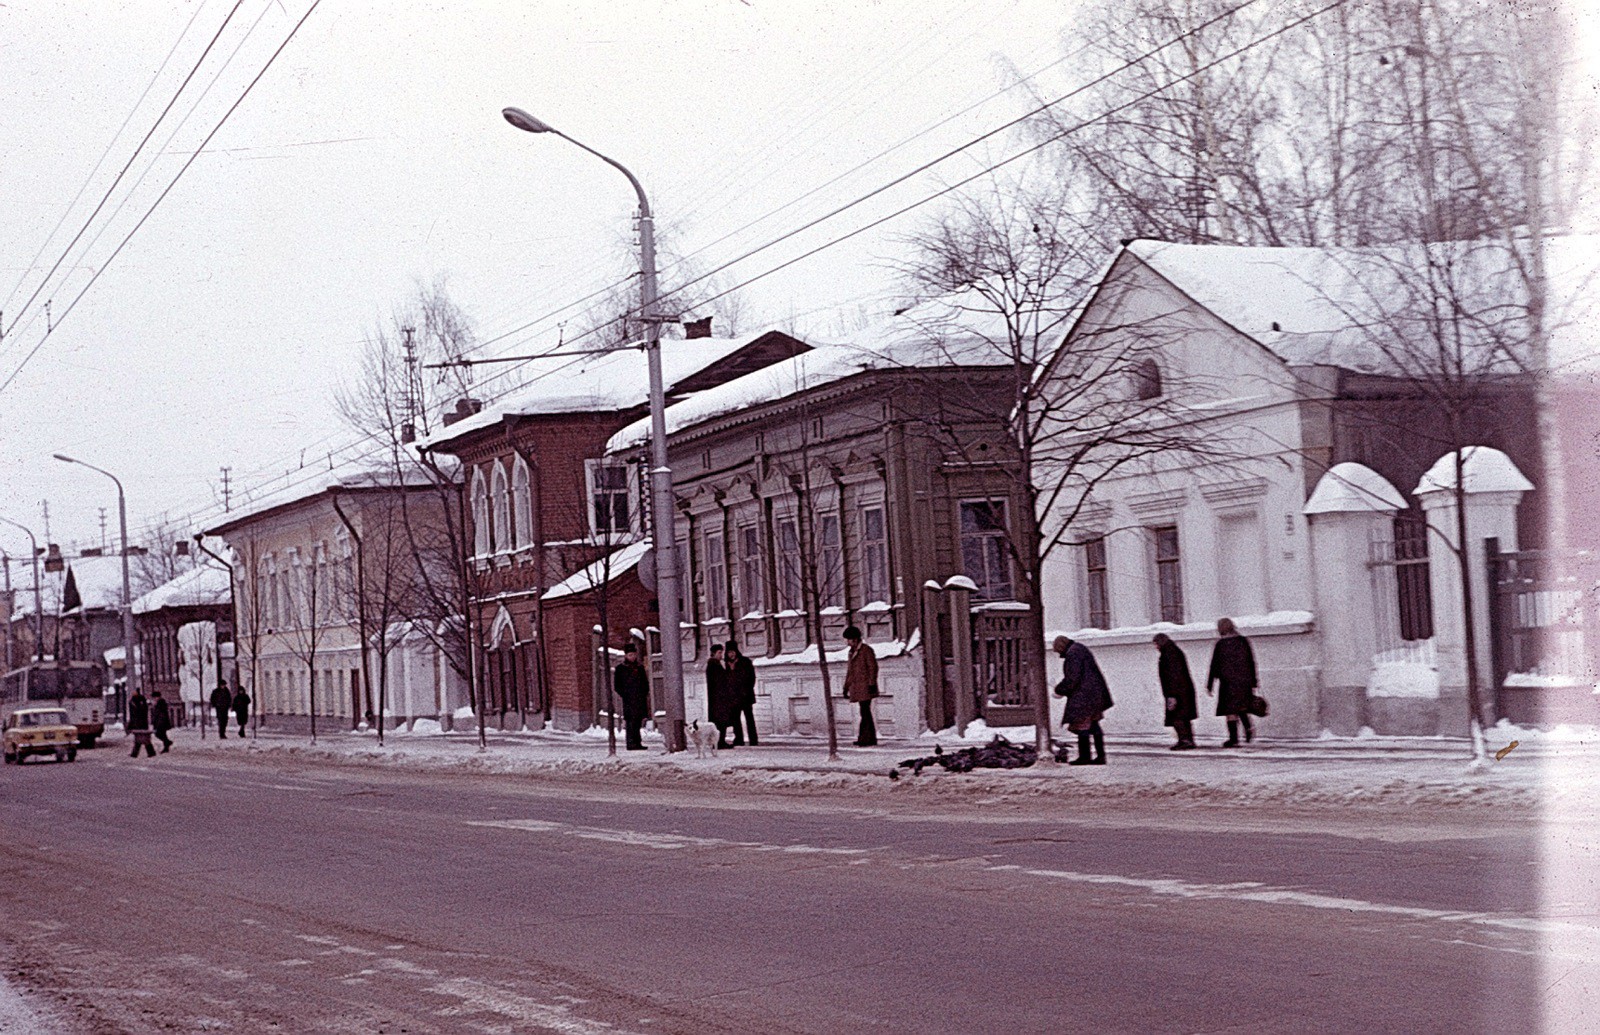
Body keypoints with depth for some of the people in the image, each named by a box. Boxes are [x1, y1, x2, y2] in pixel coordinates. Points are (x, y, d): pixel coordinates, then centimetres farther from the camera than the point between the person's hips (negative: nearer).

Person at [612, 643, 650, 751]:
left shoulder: (640, 668, 16)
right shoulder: (620, 669, 3)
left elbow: (645, 683, 21)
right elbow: (617, 685, 1)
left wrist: (645, 694, 6)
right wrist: (625, 695, -9)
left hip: (640, 700, 5)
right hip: (629, 700, -5)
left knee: (638, 721, 3)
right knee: (631, 721, -10)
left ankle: (637, 743, 6)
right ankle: (632, 743, -11)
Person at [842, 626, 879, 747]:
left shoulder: (867, 650, -6)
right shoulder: (852, 652, 18)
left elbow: (873, 667, -11)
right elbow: (850, 670, 22)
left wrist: (872, 684, -18)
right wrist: (846, 687, 20)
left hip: (865, 686, -8)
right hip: (858, 686, 8)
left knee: (865, 712, -11)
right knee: (865, 713, 6)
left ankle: (864, 739, -13)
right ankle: (870, 740, 7)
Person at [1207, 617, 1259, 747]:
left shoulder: (1220, 644, -7)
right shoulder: (1243, 641, 5)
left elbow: (1214, 666, -6)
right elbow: (1251, 663, 7)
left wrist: (1209, 686, -1)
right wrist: (1254, 683, 13)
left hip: (1228, 681, -4)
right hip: (1244, 680, 5)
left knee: (1230, 711, 2)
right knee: (1241, 706, 20)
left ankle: (1233, 738, 1)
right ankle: (1248, 727, -2)